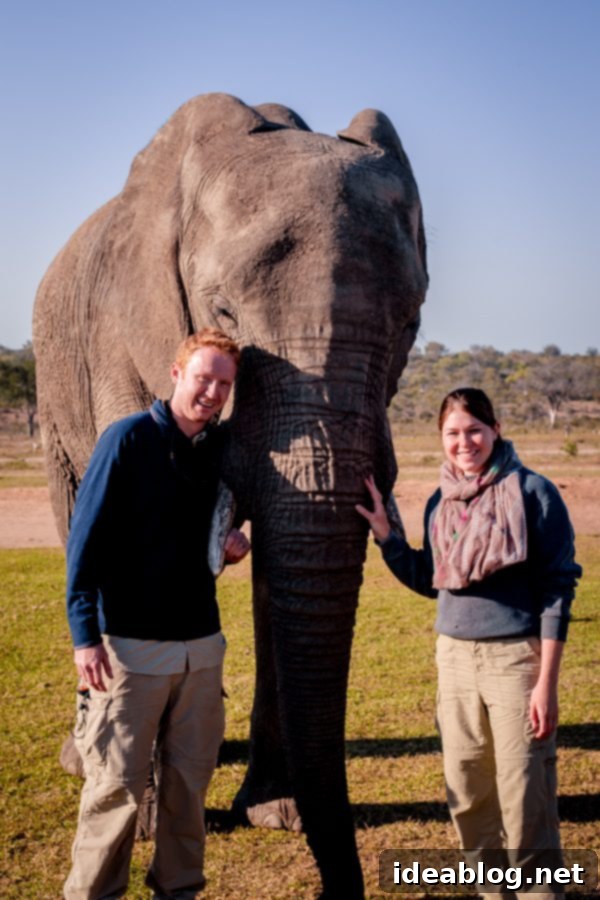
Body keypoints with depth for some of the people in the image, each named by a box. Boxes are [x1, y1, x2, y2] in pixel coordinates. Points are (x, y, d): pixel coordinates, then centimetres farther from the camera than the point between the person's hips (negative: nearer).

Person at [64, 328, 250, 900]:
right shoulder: (128, 439, -8)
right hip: (132, 644, -5)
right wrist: (85, 632, -16)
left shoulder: (221, 449, 8)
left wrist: (231, 546, 0)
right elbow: (85, 537, -11)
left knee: (189, 778, 11)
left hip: (202, 644, 5)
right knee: (117, 782, 0)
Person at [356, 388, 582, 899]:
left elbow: (557, 589, -8)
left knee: (524, 801, -2)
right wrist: (384, 534, 6)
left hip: (517, 656, -5)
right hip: (455, 657, 6)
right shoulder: (440, 502, 9)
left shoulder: (532, 492, -7)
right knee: (467, 797, 12)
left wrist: (546, 683, -11)